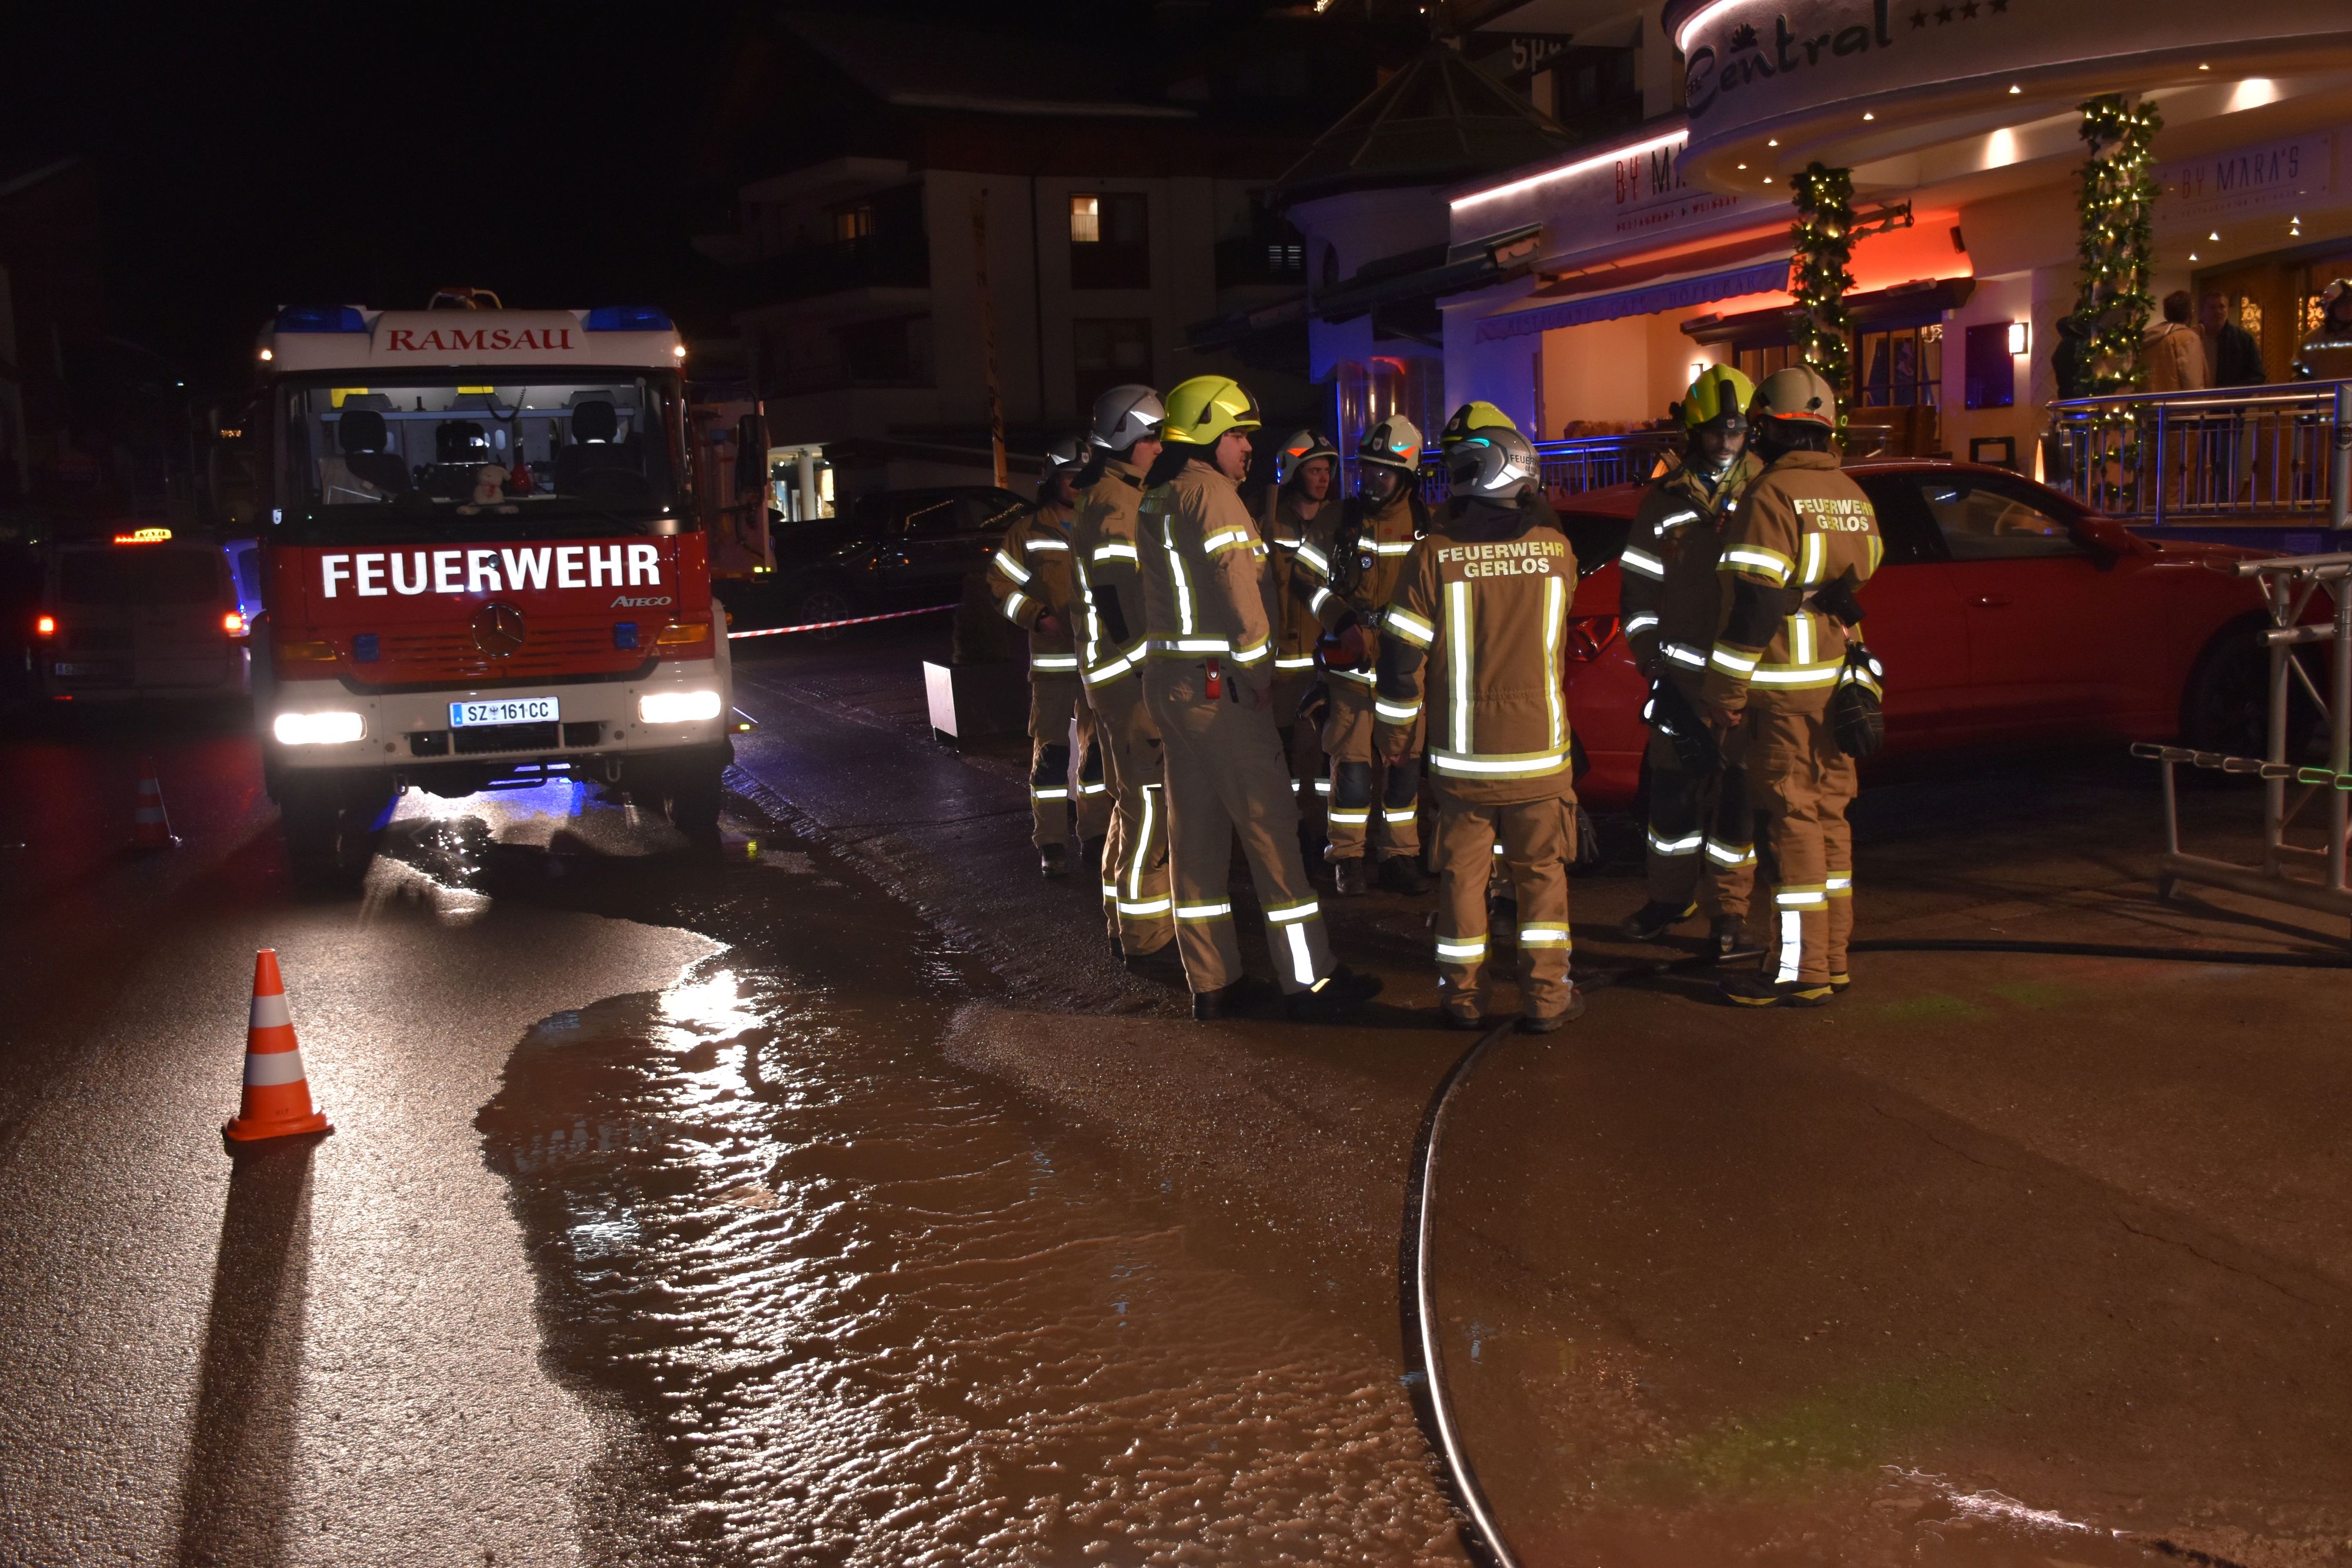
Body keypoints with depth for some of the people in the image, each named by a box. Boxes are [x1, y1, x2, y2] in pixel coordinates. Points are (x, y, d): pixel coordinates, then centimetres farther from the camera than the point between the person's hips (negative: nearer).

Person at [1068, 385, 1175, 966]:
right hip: (1130, 676, -11)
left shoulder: (1115, 497, 17)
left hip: (1120, 674, 11)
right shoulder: (1112, 504, -16)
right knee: (1148, 805, -6)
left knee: (1135, 802, 17)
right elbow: (1120, 602, -22)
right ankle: (1145, 938, 0)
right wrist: (1151, 676, -21)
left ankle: (1126, 919, 27)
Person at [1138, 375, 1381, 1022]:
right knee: (1271, 827, -3)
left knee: (1195, 830, 10)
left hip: (1166, 676, 9)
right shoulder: (1211, 492, -13)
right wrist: (1259, 672, -9)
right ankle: (1309, 980, 2)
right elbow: (1238, 592, -19)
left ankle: (1211, 982, 17)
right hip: (1219, 684, -9)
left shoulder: (1155, 499, 14)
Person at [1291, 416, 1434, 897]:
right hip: (1351, 664, -2)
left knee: (1404, 765, 7)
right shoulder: (1339, 523, 1)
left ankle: (1399, 857, 18)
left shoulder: (1427, 525, 4)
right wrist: (1341, 620, -11)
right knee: (1352, 763, -2)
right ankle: (1347, 859, 8)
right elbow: (1306, 579, 3)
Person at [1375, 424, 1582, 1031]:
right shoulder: (1556, 549, -4)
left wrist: (1397, 736, 5)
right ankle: (1545, 996, 14)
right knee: (1543, 873, 12)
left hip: (1462, 753, -1)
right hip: (1540, 751, 1)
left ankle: (1465, 996, 17)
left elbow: (1402, 656, -7)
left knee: (1463, 873, 11)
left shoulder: (1434, 555, -10)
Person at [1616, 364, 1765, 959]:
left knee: (1737, 796, 3)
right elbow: (1638, 588, 9)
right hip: (1681, 677, 2)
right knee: (1673, 791, 9)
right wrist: (1652, 663, 3)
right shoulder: (1665, 500, 6)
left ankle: (1728, 910, 15)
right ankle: (1672, 896, 26)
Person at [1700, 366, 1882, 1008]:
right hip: (1838, 684, 8)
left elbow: (1754, 606, -18)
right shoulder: (1854, 497, 13)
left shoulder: (1772, 496, -13)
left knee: (1792, 823, -5)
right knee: (1828, 817, 13)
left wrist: (1724, 695, -14)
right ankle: (1831, 957, 21)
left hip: (1783, 690, -8)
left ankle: (1800, 971, -1)